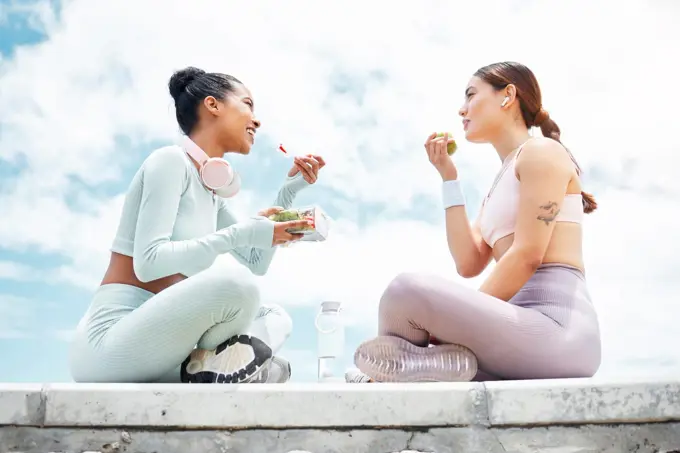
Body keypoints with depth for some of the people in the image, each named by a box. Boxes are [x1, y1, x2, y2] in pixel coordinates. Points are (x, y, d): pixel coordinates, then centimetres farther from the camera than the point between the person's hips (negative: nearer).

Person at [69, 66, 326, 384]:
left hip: (157, 330, 9)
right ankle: (204, 365, -4)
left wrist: (289, 191, 12)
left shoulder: (212, 191, 15)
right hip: (112, 338, -9)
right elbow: (148, 262, -21)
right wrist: (241, 233, -21)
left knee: (276, 318, 13)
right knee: (236, 284, -30)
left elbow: (257, 263, 17)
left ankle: (205, 365, -10)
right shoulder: (170, 160, -10)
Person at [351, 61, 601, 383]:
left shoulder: (541, 151, -1)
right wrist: (448, 177, 13)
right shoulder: (500, 185, 23)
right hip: (525, 330, 9)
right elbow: (469, 264, 9)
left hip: (559, 331, -9)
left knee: (408, 290, -27)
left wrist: (466, 317, -10)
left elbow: (528, 256, -12)